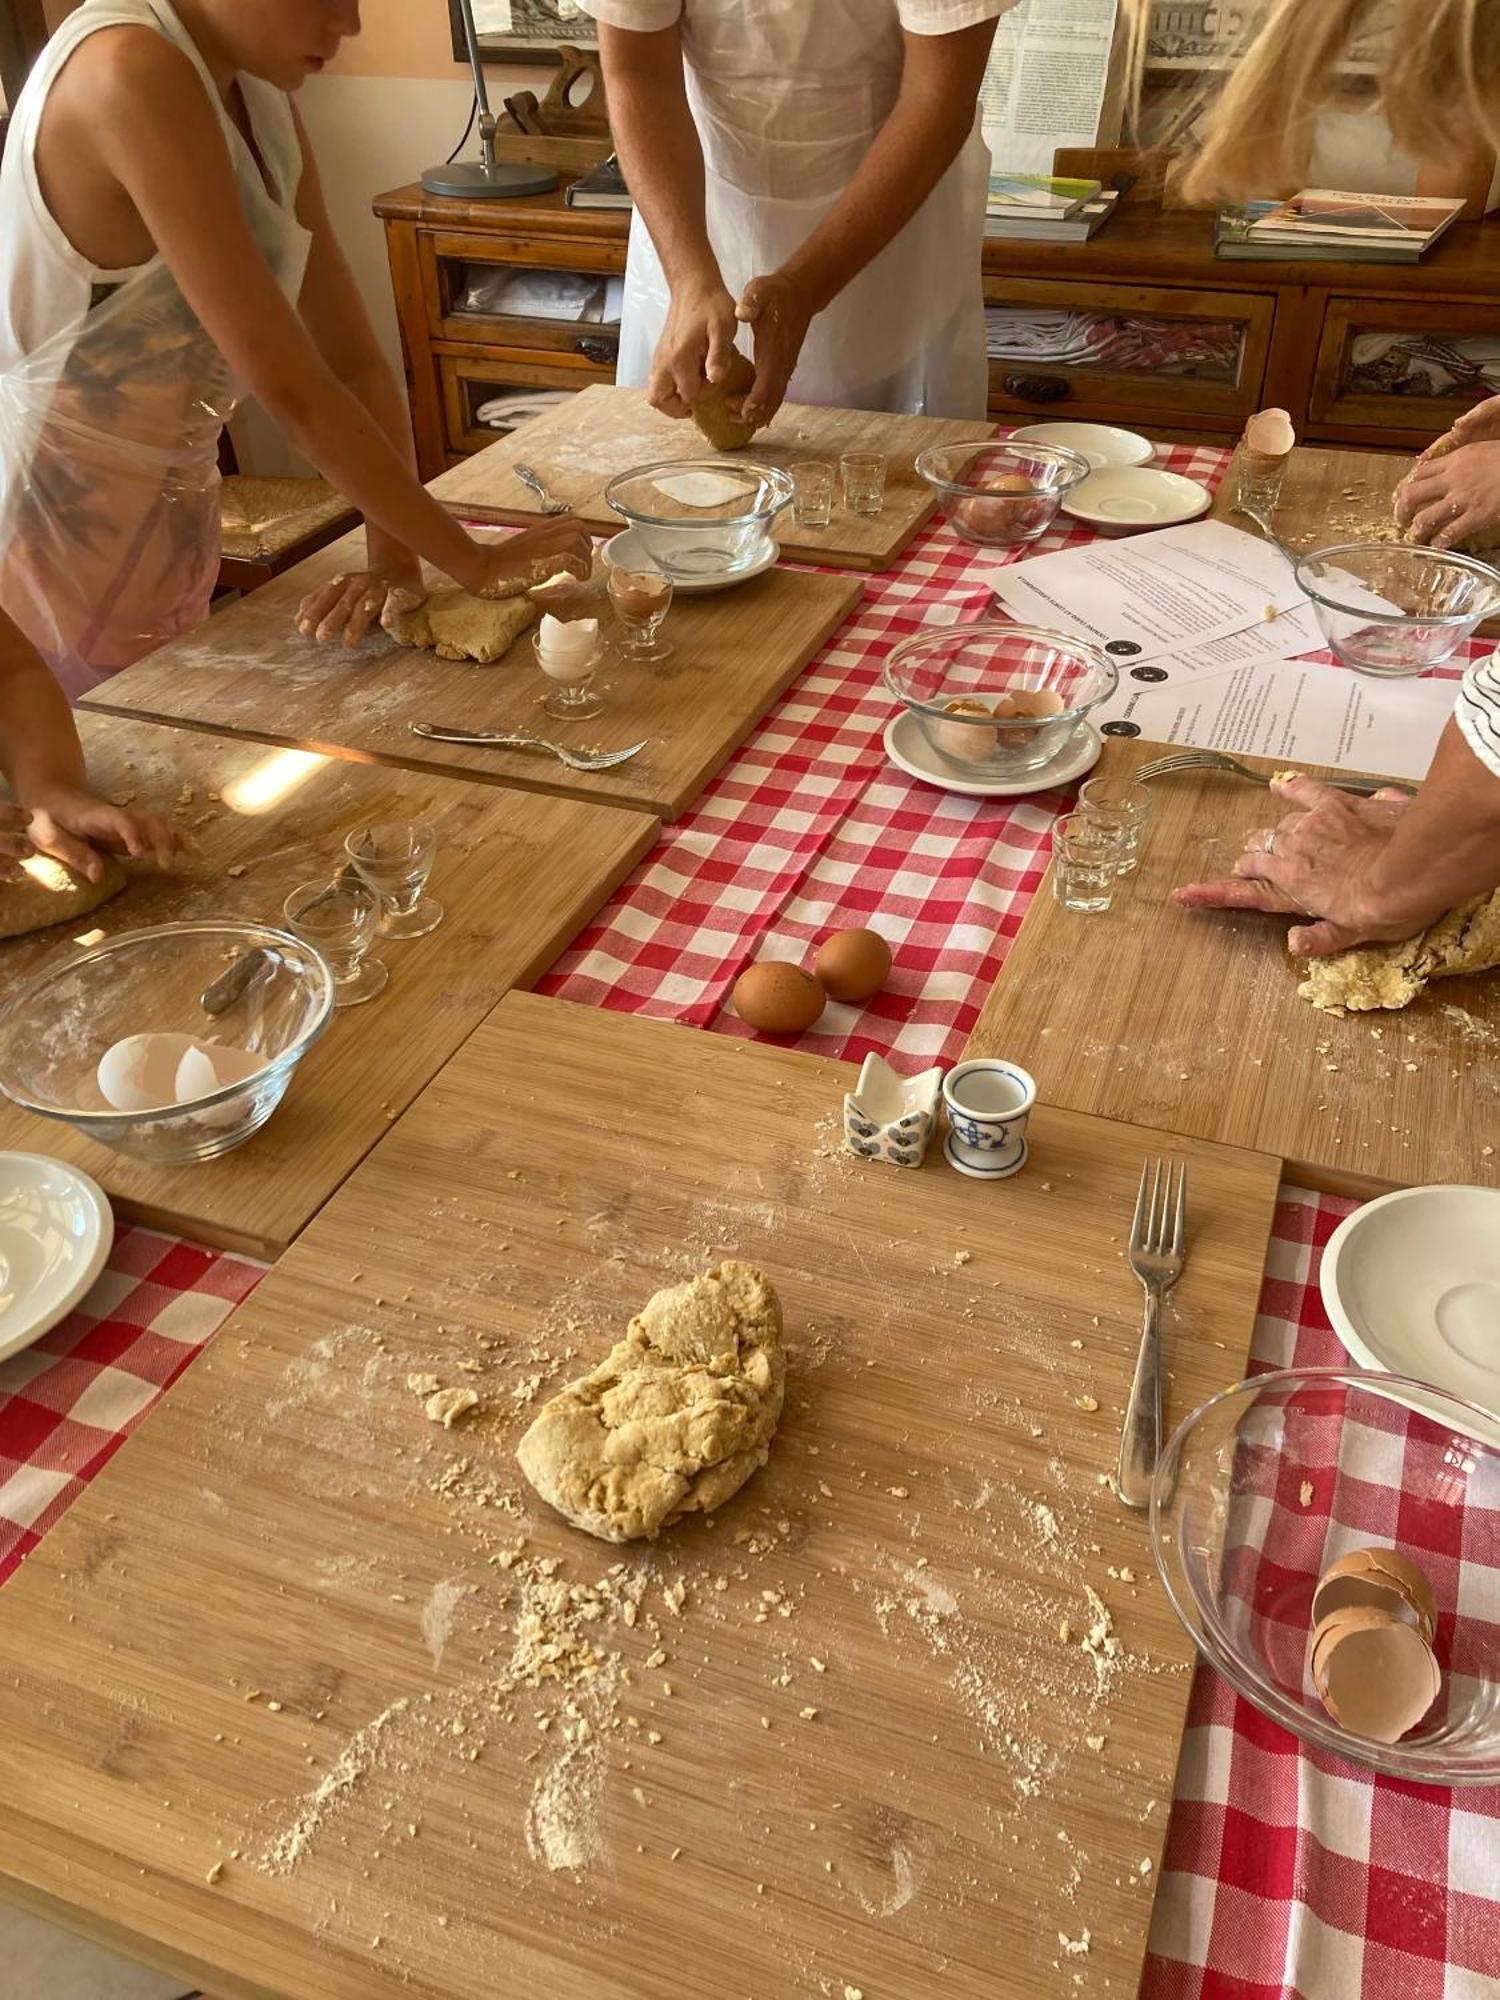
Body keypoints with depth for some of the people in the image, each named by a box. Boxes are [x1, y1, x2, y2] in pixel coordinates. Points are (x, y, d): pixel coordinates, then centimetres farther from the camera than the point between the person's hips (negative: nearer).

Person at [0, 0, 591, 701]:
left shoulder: (262, 103, 4)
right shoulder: (132, 75, -22)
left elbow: (353, 358, 1)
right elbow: (289, 386, -26)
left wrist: (395, 556, -11)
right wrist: (475, 563, -21)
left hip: (172, 541, 8)